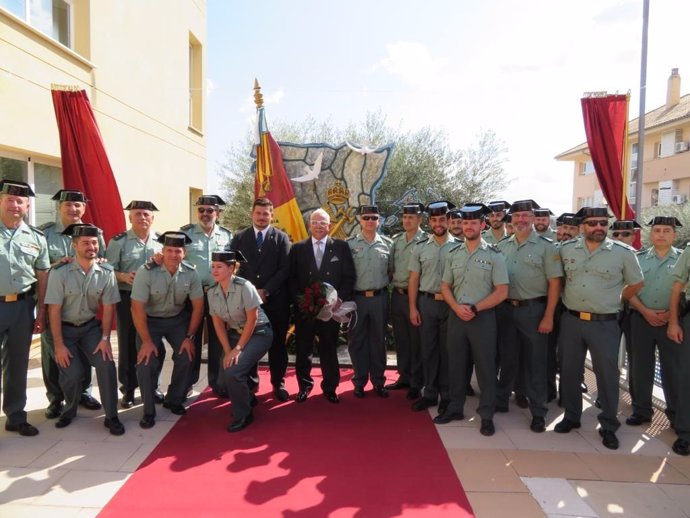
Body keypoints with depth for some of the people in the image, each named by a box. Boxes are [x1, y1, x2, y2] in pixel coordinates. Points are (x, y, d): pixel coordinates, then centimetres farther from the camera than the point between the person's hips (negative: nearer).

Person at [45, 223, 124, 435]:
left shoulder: (106, 273, -10)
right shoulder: (60, 272, -16)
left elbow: (108, 308, -5)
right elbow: (54, 310, -14)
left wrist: (105, 338, -10)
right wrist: (59, 345, -15)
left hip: (91, 327, 2)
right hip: (65, 328, -1)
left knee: (107, 365, -16)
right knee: (72, 373, -13)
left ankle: (111, 416, 0)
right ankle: (69, 410, 21)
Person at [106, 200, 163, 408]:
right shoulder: (118, 241, -1)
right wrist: (124, 276, -21)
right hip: (128, 299, -2)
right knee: (128, 345, 6)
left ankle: (152, 386, 25)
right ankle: (128, 389, 21)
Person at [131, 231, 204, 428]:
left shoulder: (191, 273, -15)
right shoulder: (146, 272, -24)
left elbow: (198, 306, -8)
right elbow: (137, 308, -22)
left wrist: (190, 337, -9)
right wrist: (147, 341, -21)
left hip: (178, 319, 2)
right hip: (150, 320, -2)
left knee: (187, 357, -12)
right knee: (146, 362, -15)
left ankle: (174, 400, 14)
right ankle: (149, 411, 6)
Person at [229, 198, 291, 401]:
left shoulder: (281, 238, 3)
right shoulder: (239, 237, 8)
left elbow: (285, 269, -4)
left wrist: (265, 291, -13)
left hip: (275, 300, -1)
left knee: (277, 343, 6)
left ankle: (278, 383, 19)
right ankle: (251, 382, 22)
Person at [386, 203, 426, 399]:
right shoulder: (396, 240, 11)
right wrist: (395, 286, 7)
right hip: (397, 294, 6)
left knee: (416, 341, 3)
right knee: (400, 339, 14)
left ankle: (416, 383, 15)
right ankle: (404, 377, 28)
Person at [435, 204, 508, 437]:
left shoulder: (494, 255, -5)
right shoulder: (453, 254, 7)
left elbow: (501, 292, -8)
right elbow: (445, 286, 9)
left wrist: (474, 309, -14)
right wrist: (457, 308, -9)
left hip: (483, 317, -3)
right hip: (456, 316, 4)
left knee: (485, 367, 4)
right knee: (455, 364, 11)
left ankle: (486, 415, 17)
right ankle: (455, 408, 26)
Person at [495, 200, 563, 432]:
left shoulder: (546, 246, -5)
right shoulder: (502, 246, 7)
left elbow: (554, 283, -7)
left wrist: (548, 317, -12)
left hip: (533, 309, -3)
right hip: (506, 308, 4)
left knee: (535, 362, 5)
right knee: (507, 358, 15)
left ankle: (538, 413, 17)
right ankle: (500, 401, 30)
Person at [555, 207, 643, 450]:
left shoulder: (623, 253, -6)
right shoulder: (566, 249, 0)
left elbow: (636, 284, 8)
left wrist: (613, 302, 9)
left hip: (605, 324, -2)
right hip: (571, 320, 2)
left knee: (607, 375, 7)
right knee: (569, 371, 12)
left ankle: (609, 426, 22)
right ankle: (571, 416, 29)